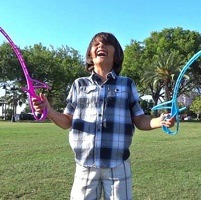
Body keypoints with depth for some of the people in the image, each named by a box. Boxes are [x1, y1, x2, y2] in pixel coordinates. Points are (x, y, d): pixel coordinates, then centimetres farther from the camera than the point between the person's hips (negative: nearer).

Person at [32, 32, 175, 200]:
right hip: (85, 165, 1)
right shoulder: (79, 84, 9)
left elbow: (139, 120, 6)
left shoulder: (127, 84, 7)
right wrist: (49, 112, -10)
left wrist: (160, 121, -13)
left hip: (117, 165, 0)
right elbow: (67, 122, 9)